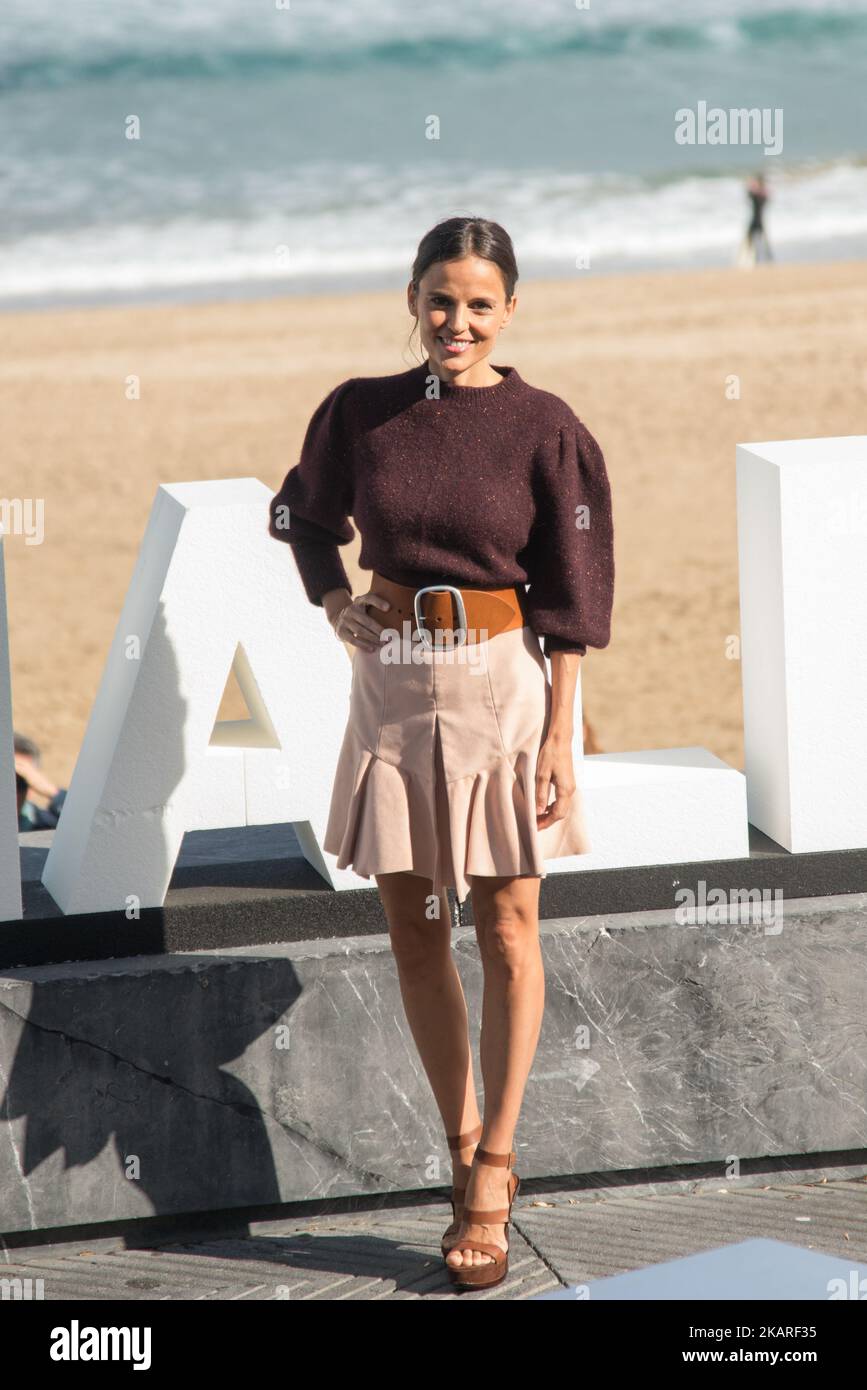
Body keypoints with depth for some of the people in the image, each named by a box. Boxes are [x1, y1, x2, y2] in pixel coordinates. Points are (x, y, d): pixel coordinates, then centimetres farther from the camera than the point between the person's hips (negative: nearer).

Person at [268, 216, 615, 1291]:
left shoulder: (545, 429, -8)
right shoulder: (359, 412, 0)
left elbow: (571, 597, -6)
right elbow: (301, 514, 18)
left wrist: (560, 735, -9)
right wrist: (333, 602, 2)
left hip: (504, 683, -3)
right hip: (392, 680, 4)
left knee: (506, 931, 1)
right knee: (412, 931, 8)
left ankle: (490, 1176, 7)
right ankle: (464, 1145, 21)